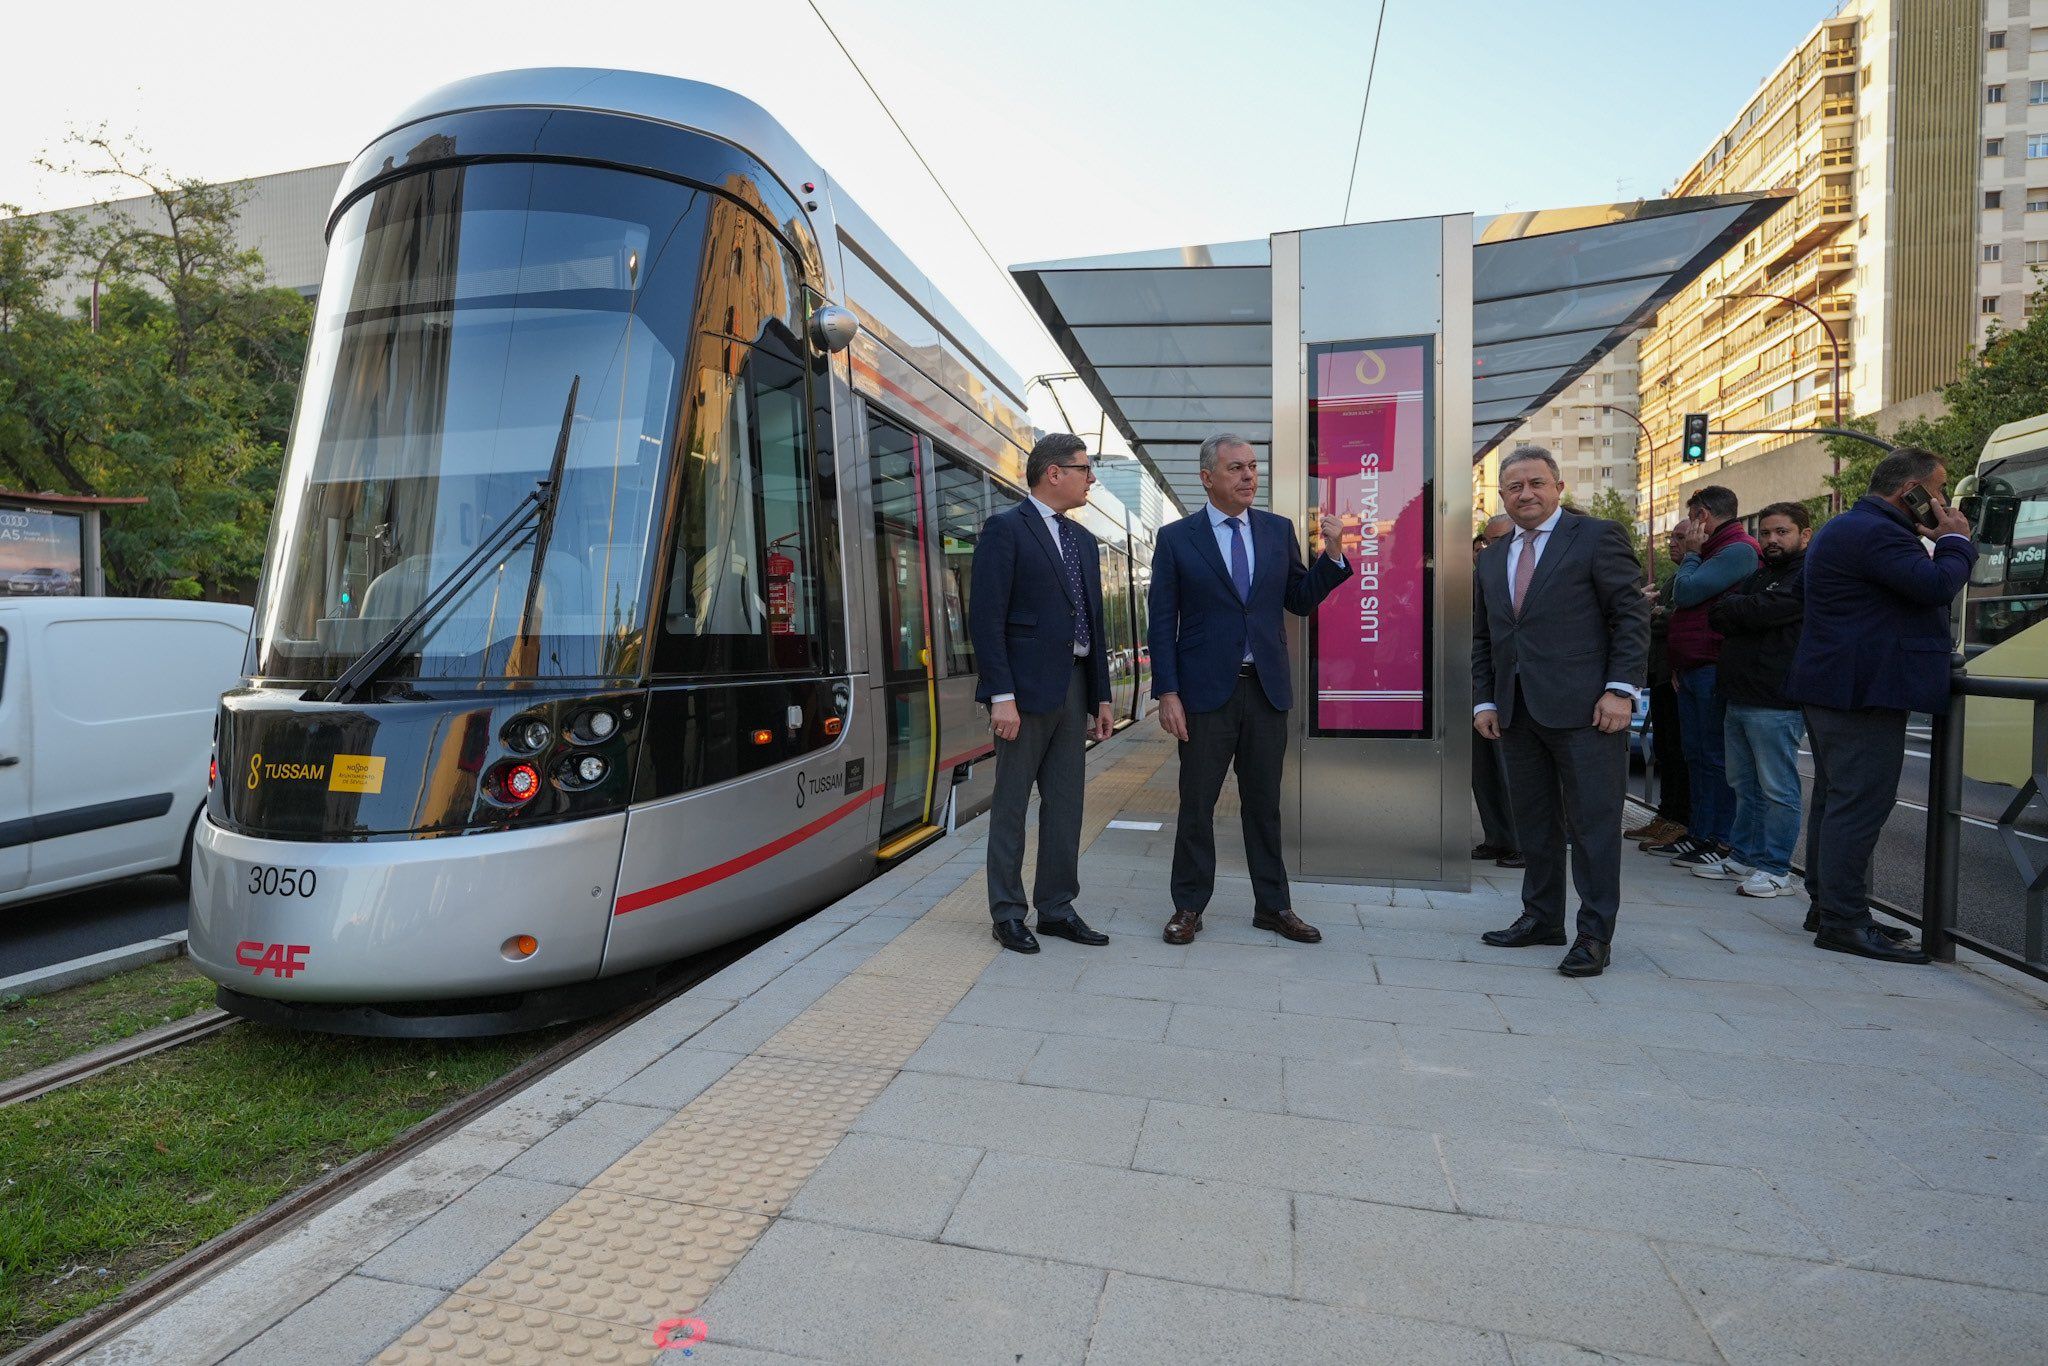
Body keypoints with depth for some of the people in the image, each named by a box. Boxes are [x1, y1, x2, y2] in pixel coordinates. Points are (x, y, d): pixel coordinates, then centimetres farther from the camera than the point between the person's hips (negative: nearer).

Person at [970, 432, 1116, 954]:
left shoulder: (1084, 540, 17)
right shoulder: (1006, 529, -6)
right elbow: (986, 618, -13)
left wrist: (1101, 695, 14)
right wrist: (1001, 696, -18)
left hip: (1073, 686, 7)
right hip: (1026, 686, -7)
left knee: (1066, 804, 11)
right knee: (1011, 803, 3)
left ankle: (1056, 908, 22)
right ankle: (1007, 913, 14)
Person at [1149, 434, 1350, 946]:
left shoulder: (1279, 530, 8)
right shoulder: (1175, 538, -2)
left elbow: (1299, 601, 10)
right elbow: (1162, 622, -4)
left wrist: (1332, 555, -4)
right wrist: (1167, 692, -10)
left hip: (1267, 689, 3)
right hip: (1205, 691, -3)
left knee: (1264, 803, 12)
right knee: (1196, 804, 6)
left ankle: (1273, 906, 25)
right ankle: (1189, 907, 20)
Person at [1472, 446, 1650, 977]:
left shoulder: (1597, 537, -1)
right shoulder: (1492, 559, 16)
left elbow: (1633, 614, -5)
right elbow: (1483, 638, 18)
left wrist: (1621, 689, -13)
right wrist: (1484, 701, 9)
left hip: (1584, 709, -6)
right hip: (1518, 712, 6)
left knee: (1593, 821, -1)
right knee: (1533, 820, 12)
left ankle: (1595, 934, 6)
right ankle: (1541, 917, 23)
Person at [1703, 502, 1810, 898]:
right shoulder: (1757, 576, 20)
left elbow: (1765, 611, -19)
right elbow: (1717, 619, 10)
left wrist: (1730, 606, 0)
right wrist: (1747, 614, -9)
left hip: (1776, 703, -9)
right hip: (1739, 698, 9)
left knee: (1777, 789, -1)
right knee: (1744, 784, 14)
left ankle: (1776, 869, 6)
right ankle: (1743, 857, 23)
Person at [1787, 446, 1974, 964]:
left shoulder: (1844, 529, 20)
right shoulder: (1874, 532, -15)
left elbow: (1916, 585, 27)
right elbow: (1937, 586, -23)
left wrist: (1941, 542, 15)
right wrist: (1955, 540, -5)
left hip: (1836, 688, 12)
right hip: (1864, 692, -11)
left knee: (1835, 799, 15)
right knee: (1860, 804, -10)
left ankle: (1829, 908, 24)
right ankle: (1844, 921, -7)